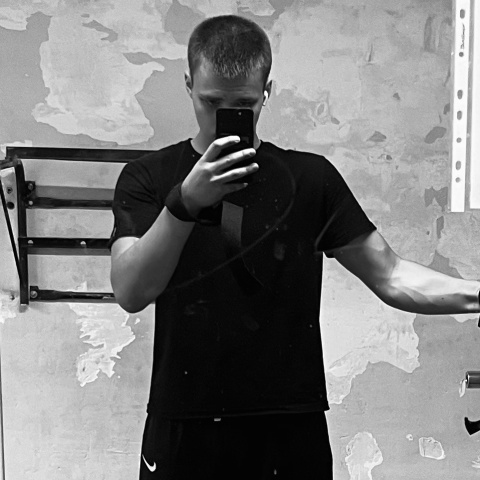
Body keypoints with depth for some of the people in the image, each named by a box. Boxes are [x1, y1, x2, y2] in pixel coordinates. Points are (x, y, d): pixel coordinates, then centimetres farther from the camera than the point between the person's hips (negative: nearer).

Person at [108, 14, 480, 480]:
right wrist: (185, 203, -25)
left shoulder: (309, 177, 2)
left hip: (292, 428, 1)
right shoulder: (148, 177, 0)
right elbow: (130, 293, -12)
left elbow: (389, 276, 2)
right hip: (183, 425, -1)